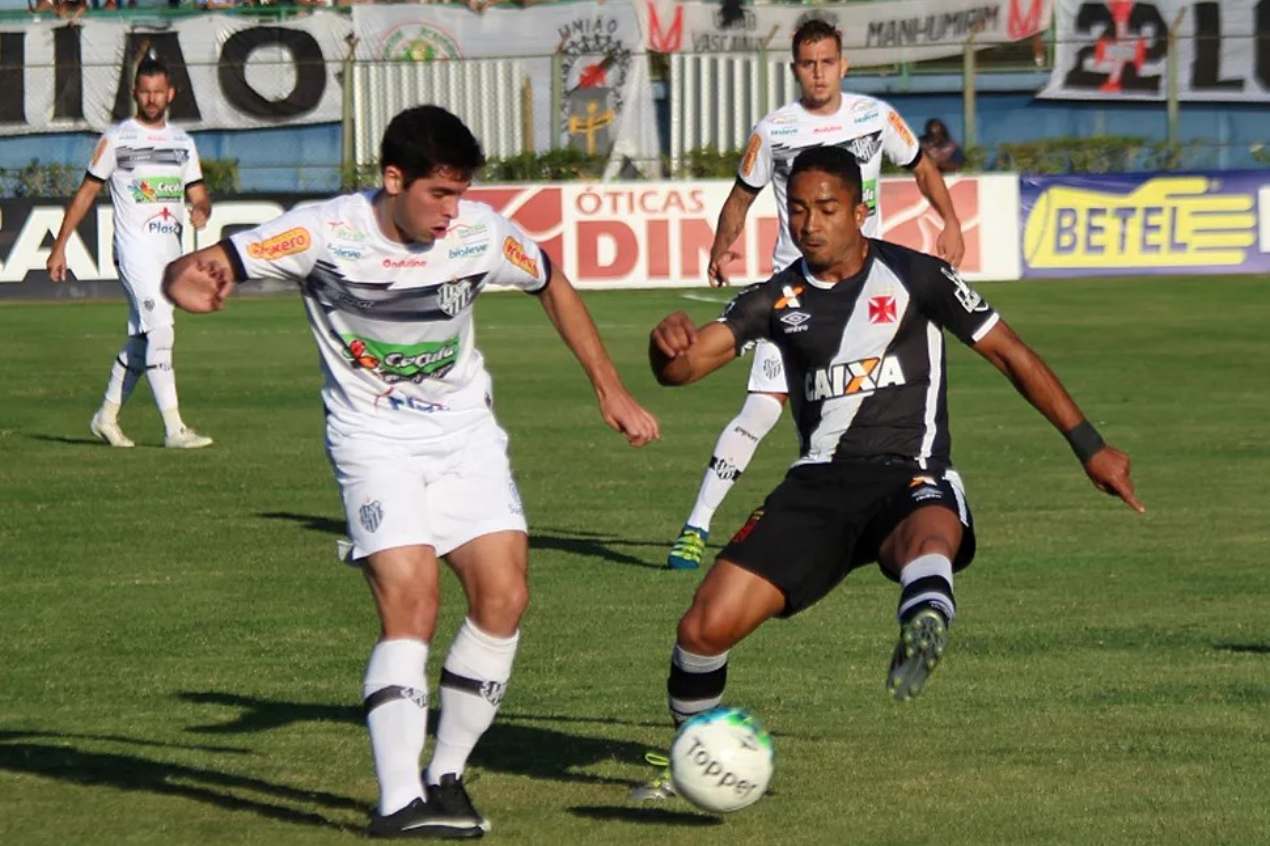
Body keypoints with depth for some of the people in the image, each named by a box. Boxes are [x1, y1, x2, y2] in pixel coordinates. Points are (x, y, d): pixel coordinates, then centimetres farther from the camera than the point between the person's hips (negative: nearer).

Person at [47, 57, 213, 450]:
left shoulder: (182, 142, 14)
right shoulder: (116, 139, -1)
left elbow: (198, 194, 13)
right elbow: (86, 193, 1)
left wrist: (201, 210, -12)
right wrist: (59, 247, -1)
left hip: (170, 251, 6)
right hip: (135, 250, -6)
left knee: (141, 338, 11)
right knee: (160, 330, -15)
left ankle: (107, 417, 25)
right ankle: (174, 428, -18)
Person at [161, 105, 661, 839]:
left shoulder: (482, 232, -8)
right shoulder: (326, 234, -19)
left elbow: (552, 284, 11)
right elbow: (213, 267, -23)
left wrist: (612, 390, 13)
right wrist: (189, 279, -49)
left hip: (467, 436, 4)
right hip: (377, 444, -4)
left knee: (504, 595, -8)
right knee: (410, 603, -21)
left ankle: (446, 778, 8)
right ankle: (400, 801, -24)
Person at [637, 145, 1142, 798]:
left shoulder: (912, 276, 2)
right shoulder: (778, 299, 11)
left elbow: (1008, 353, 8)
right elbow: (679, 369, 1)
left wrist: (1089, 446, 6)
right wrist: (669, 342, -25)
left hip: (910, 479, -3)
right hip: (819, 481, 3)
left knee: (930, 537, -43)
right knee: (707, 626, -11)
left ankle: (924, 625, -77)